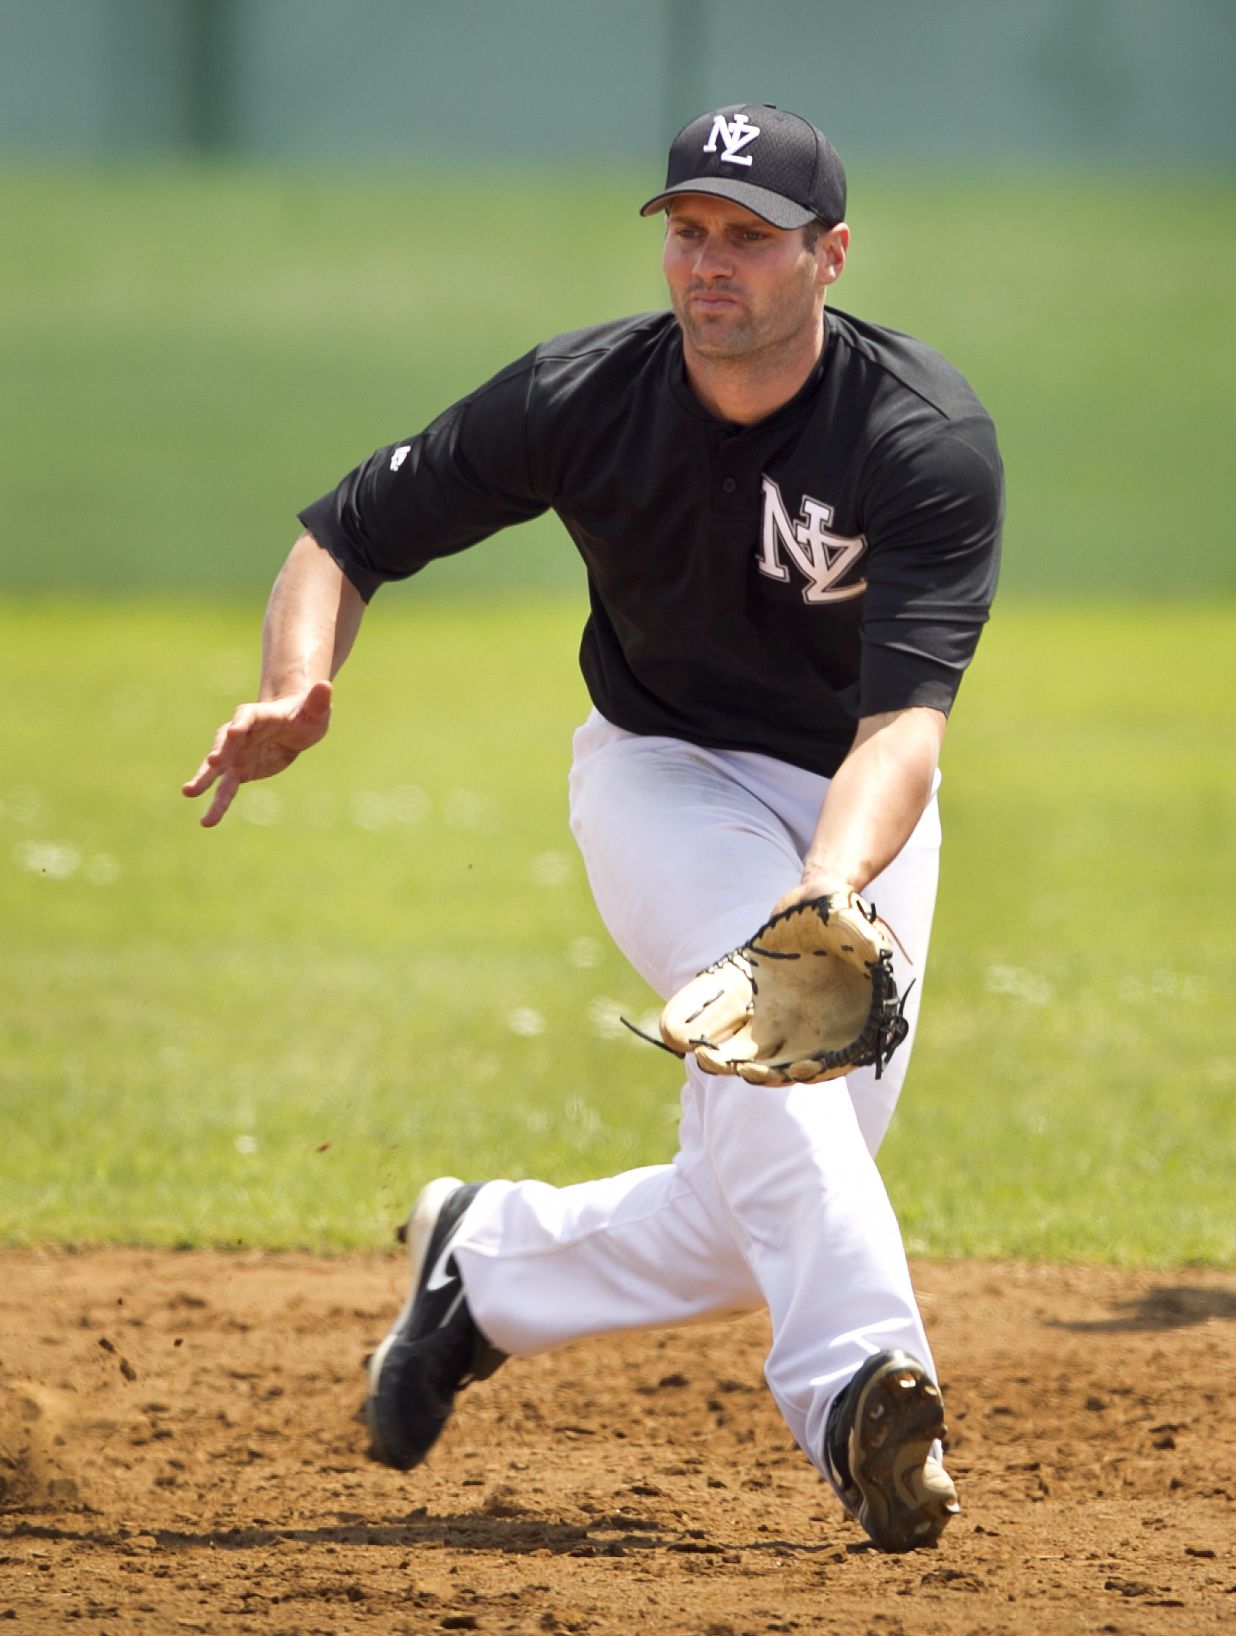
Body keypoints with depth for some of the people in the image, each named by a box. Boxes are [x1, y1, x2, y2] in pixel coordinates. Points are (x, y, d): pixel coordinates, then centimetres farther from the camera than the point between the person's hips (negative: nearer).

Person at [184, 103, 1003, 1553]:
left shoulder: (929, 441, -26)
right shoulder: (583, 401, -18)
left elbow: (905, 722, -36)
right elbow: (343, 535, -8)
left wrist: (828, 891, -55)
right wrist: (296, 693, -30)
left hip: (857, 813, 1)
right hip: (660, 774, -1)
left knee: (751, 1232, -6)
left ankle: (484, 1267, 21)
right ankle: (862, 1385, -47)